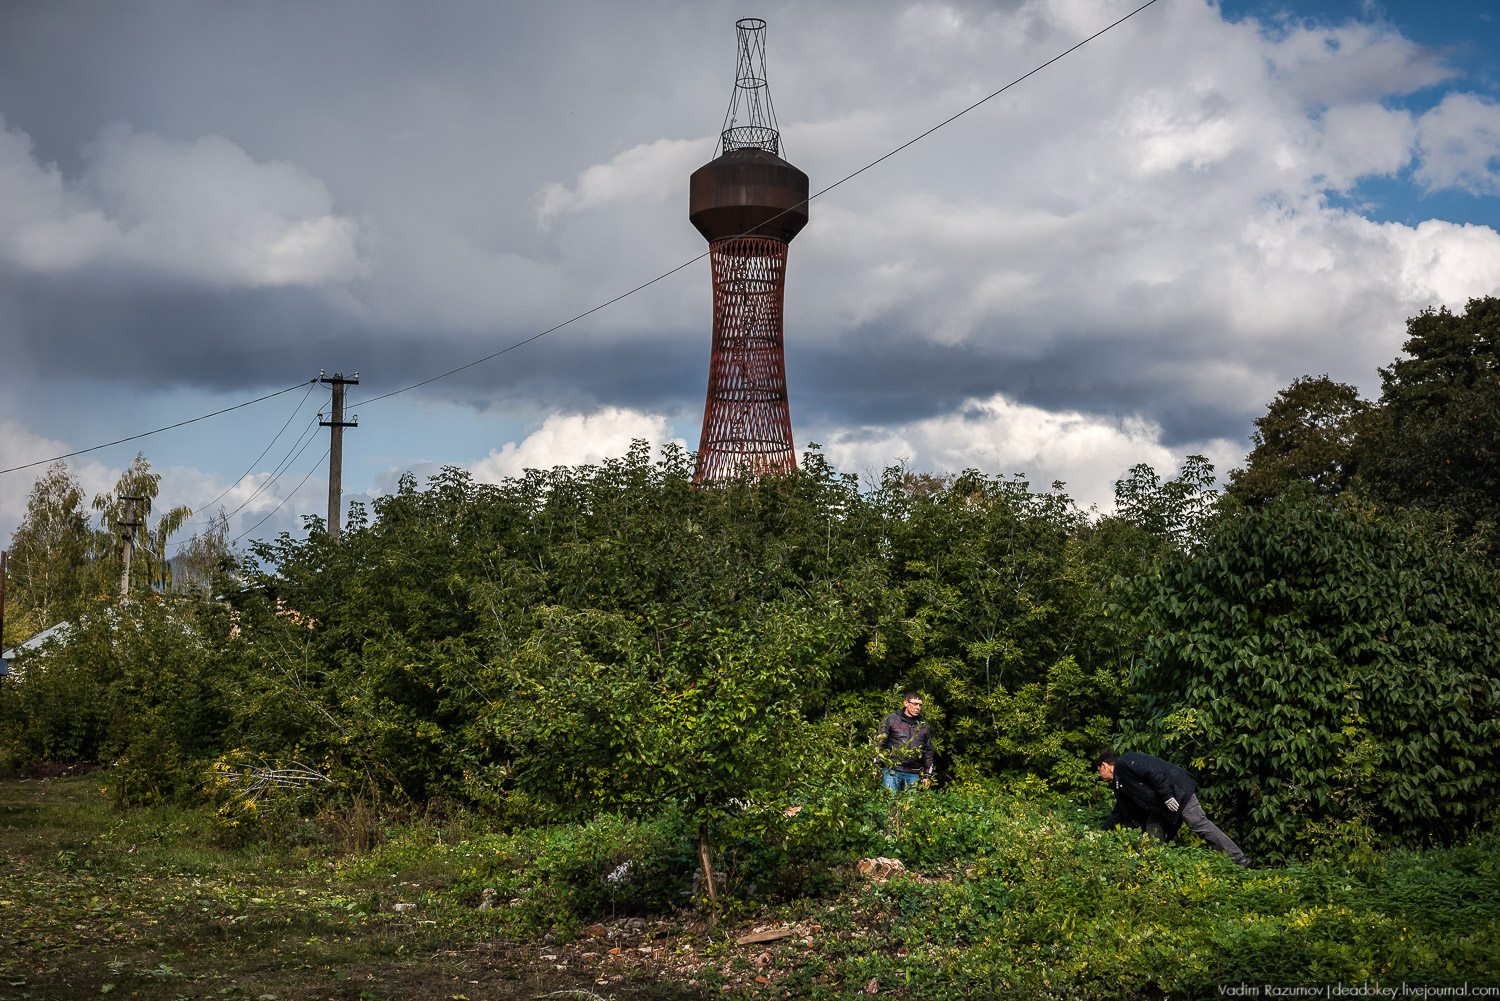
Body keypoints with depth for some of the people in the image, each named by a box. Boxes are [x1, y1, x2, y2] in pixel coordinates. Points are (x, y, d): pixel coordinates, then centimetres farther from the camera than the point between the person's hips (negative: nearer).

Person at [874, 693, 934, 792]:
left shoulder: (924, 725, 15)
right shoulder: (891, 719, 5)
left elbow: (928, 752, 19)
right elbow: (879, 743, 5)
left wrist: (927, 775, 14)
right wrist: (876, 766, -3)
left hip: (913, 775, 3)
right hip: (891, 771, -3)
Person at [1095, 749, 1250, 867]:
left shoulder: (1124, 762, -10)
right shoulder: (1119, 783, 22)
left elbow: (1153, 772, -22)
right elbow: (1119, 812, 29)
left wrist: (1167, 797, -25)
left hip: (1176, 789, -11)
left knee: (1198, 823, -16)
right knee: (1153, 828, 5)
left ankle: (1238, 860, -19)